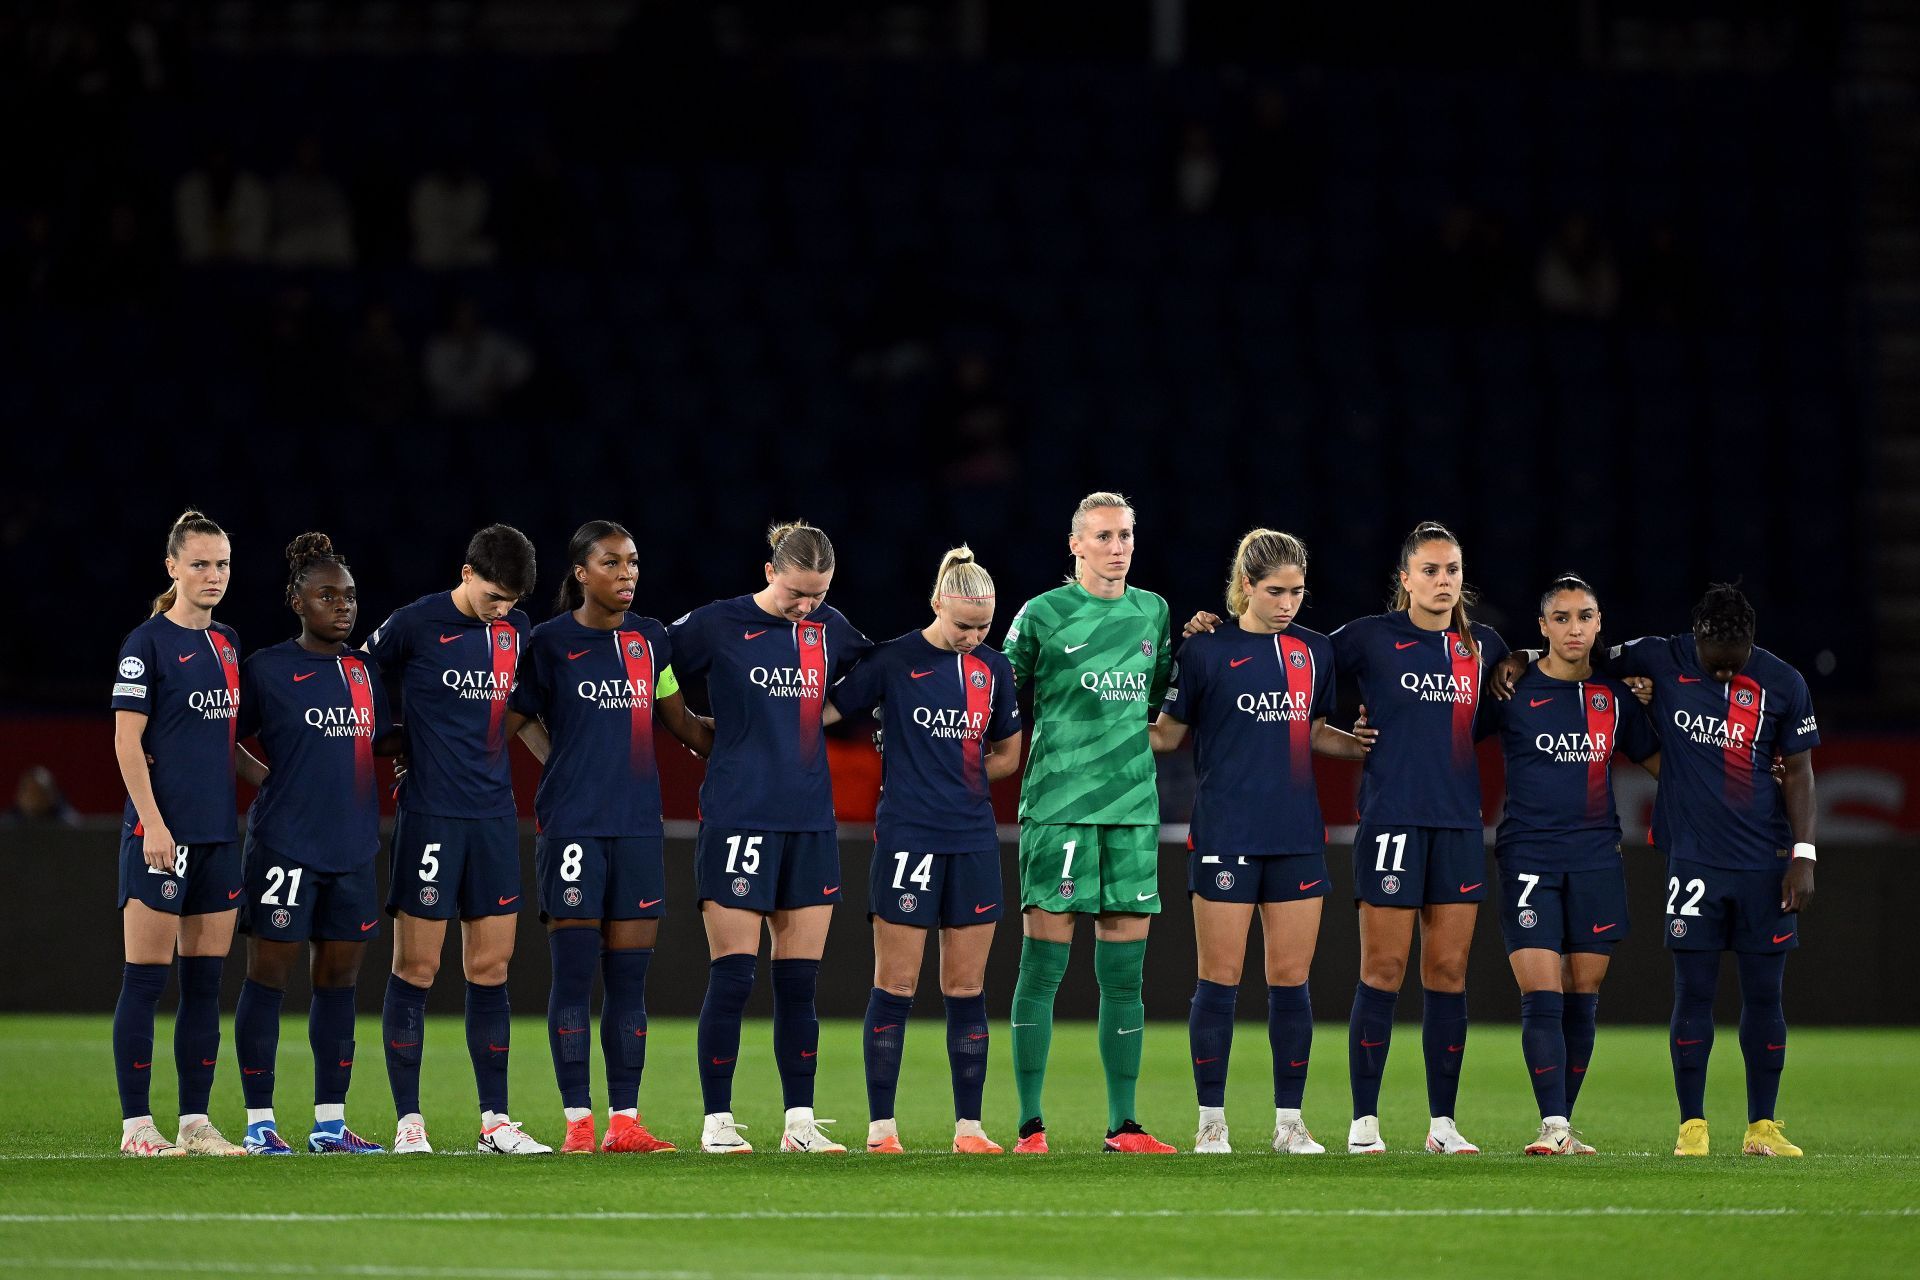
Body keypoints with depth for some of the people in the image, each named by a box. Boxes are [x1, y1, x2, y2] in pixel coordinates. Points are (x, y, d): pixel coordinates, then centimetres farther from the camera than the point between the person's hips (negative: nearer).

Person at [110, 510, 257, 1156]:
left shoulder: (226, 643, 14)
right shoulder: (147, 644, -7)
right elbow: (128, 742, -11)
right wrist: (153, 824, -17)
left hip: (218, 833, 7)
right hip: (162, 832, -7)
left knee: (205, 981, 7)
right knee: (146, 978, -4)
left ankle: (196, 1121, 10)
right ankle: (136, 1124, -2)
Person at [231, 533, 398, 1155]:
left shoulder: (363, 670, 12)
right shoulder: (266, 669, -4)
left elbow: (378, 741, 21)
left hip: (352, 847, 6)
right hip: (284, 843, -6)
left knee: (338, 980, 8)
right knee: (269, 976, -2)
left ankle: (330, 1121, 13)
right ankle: (260, 1122, 3)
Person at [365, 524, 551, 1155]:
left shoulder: (515, 631, 9)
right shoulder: (415, 624, -8)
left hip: (493, 817, 5)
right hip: (429, 814, -5)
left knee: (490, 968, 6)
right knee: (416, 967, -3)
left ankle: (495, 1120, 10)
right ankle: (408, 1121, 2)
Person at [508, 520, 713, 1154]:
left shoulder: (650, 640, 11)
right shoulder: (550, 643, -1)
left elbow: (683, 725, 20)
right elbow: (505, 723, 2)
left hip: (638, 825, 4)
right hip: (571, 823, -4)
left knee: (629, 977, 3)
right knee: (573, 972, -4)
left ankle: (625, 1120, 6)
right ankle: (578, 1121, -1)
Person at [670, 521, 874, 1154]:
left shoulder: (830, 628, 8)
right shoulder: (718, 624, -5)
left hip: (810, 823, 4)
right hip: (737, 816, -4)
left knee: (799, 983, 5)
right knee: (732, 977, -5)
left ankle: (800, 1122, 10)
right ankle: (717, 1121, 1)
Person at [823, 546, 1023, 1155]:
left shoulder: (994, 668, 8)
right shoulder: (895, 660, -4)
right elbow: (825, 711, 0)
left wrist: (957, 776, 7)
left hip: (973, 841, 4)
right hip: (906, 837, -4)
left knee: (966, 988, 5)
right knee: (896, 985, -3)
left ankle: (969, 1126, 9)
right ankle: (880, 1125, 2)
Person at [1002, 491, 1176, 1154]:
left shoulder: (1153, 612, 14)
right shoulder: (1042, 614, 0)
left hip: (1133, 807, 5)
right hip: (1057, 803, -5)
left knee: (1124, 975, 4)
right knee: (1042, 967, -5)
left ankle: (1122, 1124, 8)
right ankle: (1030, 1124, -3)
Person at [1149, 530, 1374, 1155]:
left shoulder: (1314, 651, 9)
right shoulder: (1205, 651, -3)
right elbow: (1167, 733, 3)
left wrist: (1362, 744, 6)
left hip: (1297, 837, 4)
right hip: (1224, 837, -4)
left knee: (1291, 980, 4)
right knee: (1219, 980, -2)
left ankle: (1289, 1121, 10)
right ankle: (1212, 1121, 5)